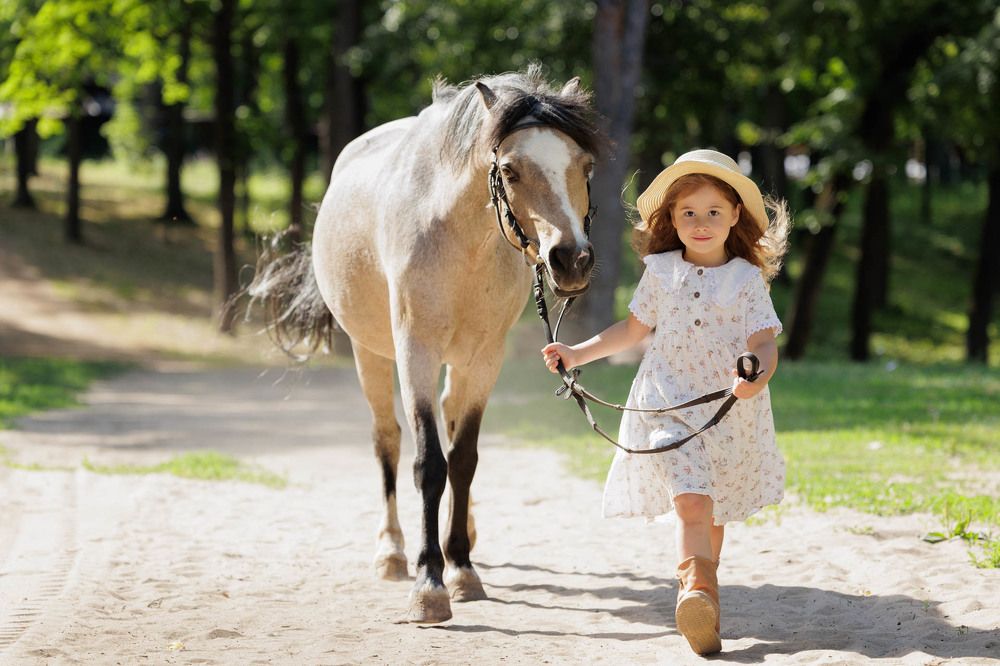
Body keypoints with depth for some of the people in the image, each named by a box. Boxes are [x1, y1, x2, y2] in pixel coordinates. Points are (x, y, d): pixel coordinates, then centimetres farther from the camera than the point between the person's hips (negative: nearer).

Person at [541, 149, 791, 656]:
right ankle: (697, 593, -33)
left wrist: (758, 375, -31)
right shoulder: (660, 271, 5)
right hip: (668, 404, -1)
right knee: (690, 500, -20)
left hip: (730, 410, 1)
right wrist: (579, 354, 16)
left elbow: (764, 344, -9)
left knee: (714, 512, 13)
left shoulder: (747, 279, -2)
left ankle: (697, 594, 30)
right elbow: (634, 329, 20)